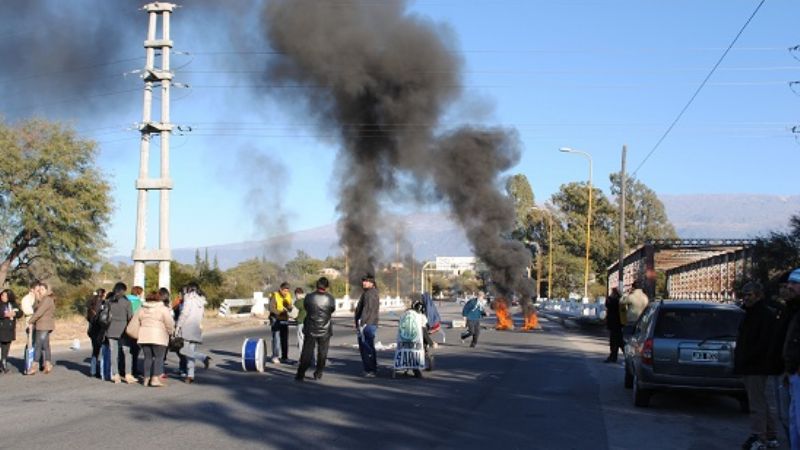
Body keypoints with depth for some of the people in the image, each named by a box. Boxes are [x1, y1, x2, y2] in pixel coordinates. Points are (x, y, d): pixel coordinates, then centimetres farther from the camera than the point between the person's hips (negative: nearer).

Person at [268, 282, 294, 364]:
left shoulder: (288, 295, 3)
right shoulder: (274, 296, -13)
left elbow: (290, 309, 4)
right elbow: (271, 308, -19)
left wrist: (288, 306, -19)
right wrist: (280, 312, -32)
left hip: (284, 319, 5)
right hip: (275, 319, -5)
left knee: (285, 339, 4)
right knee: (276, 338, -9)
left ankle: (284, 357, 11)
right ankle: (275, 357, -4)